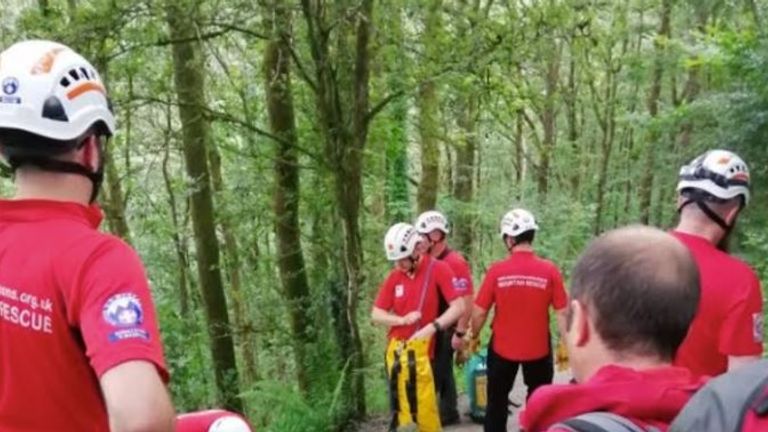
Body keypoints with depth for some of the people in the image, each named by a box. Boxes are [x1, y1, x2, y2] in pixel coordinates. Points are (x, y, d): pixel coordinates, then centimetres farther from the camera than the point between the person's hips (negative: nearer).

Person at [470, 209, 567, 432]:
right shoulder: (549, 270, -13)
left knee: (497, 403, 17)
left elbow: (479, 313, -9)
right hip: (538, 349, 0)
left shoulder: (497, 270, -14)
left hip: (502, 349, 0)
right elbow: (562, 313, -9)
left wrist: (474, 337, 9)